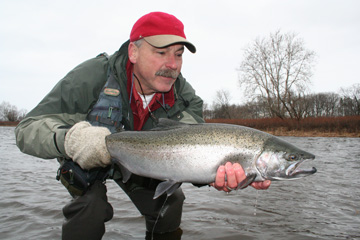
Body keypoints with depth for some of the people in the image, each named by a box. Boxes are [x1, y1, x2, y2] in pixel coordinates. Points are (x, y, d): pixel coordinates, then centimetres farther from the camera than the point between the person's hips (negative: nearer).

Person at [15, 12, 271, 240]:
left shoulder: (184, 97, -21)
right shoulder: (93, 76, -30)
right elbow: (29, 127, -29)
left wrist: (215, 170, -58)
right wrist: (70, 138, -53)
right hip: (87, 163, -2)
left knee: (171, 201, -7)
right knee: (91, 208, -26)